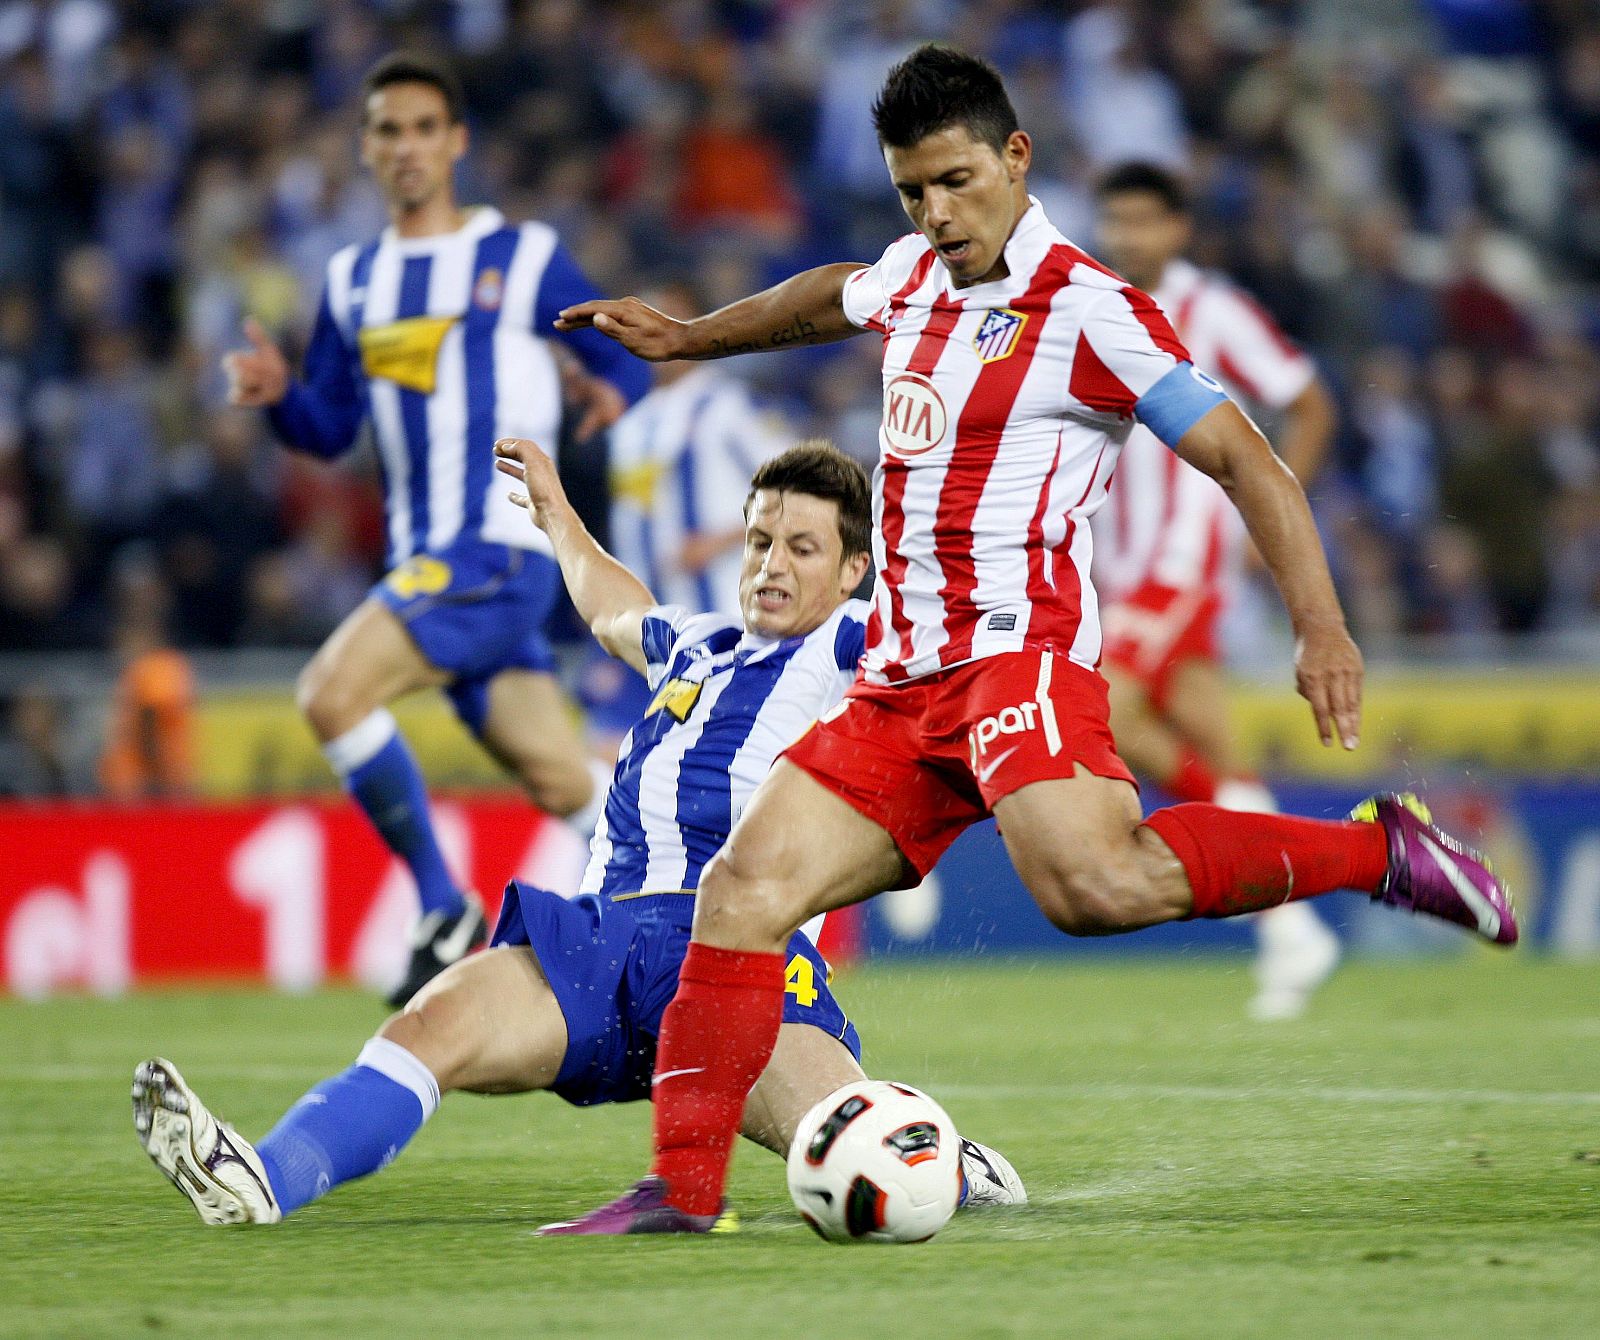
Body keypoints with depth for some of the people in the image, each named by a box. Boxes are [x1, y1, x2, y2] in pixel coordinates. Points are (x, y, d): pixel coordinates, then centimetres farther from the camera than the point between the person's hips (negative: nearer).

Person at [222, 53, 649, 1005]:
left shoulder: (524, 258, 1)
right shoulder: (354, 283, 17)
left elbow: (627, 360, 6)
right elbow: (329, 431, 18)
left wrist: (615, 391, -17)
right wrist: (278, 393, -3)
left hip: (501, 548, -6)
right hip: (424, 560, 6)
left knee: (334, 692, -23)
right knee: (565, 788, 6)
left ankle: (448, 915, -12)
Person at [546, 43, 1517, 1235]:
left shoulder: (1086, 311, -7)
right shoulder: (917, 277, 17)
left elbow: (1245, 460, -10)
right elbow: (832, 299, 43)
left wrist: (1321, 630, -20)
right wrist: (690, 338, 52)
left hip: (1016, 653, -8)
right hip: (902, 683, 8)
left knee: (1094, 883, -34)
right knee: (745, 890, -5)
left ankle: (1378, 850, -20)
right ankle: (684, 1187, -2)